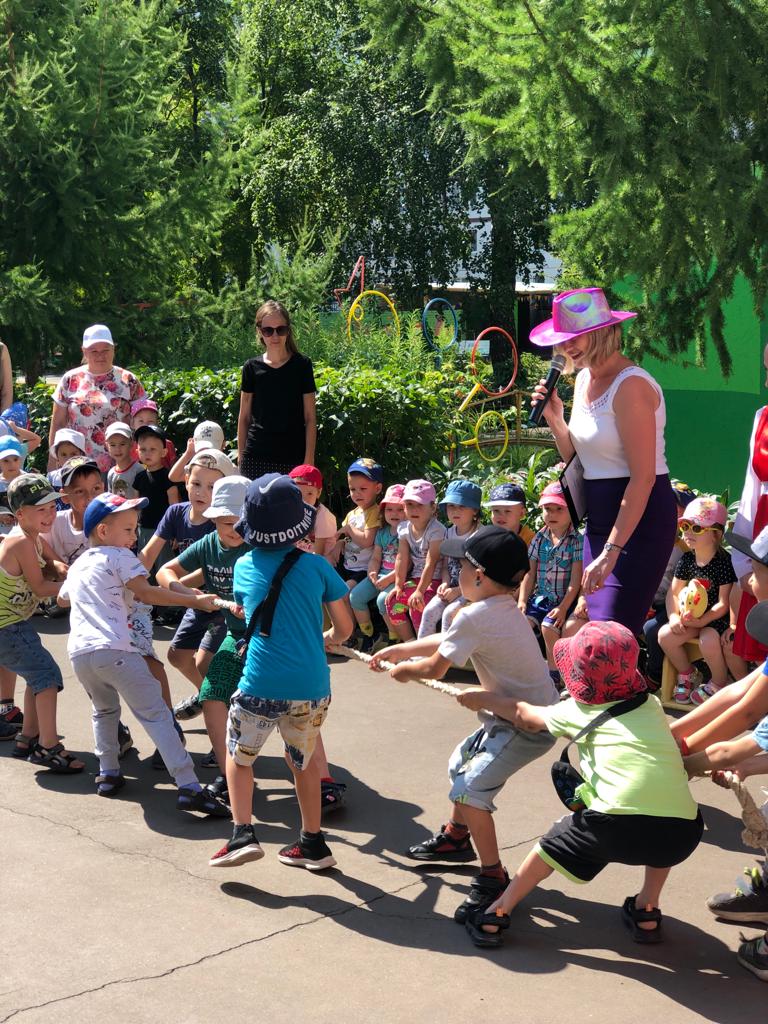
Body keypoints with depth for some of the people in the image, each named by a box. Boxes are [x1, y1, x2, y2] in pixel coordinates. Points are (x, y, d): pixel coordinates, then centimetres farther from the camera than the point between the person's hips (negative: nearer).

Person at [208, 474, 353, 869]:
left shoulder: (244, 567, 4)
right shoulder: (316, 566, 0)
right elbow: (344, 629, 7)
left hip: (260, 685, -1)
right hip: (311, 685, 1)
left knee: (238, 755, 20)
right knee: (303, 761, 22)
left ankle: (242, 833, 5)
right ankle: (313, 843, 28)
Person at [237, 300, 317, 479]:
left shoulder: (301, 365, 1)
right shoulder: (252, 367, 6)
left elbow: (310, 418, 1)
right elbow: (244, 418, 11)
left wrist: (309, 459, -4)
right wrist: (241, 456, 8)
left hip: (293, 458, -1)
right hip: (256, 458, 1)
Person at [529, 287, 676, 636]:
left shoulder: (631, 385, -18)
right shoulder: (584, 379, 10)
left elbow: (643, 477, -21)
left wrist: (611, 551, -24)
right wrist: (554, 417, 0)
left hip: (639, 520, -9)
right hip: (600, 518, 9)